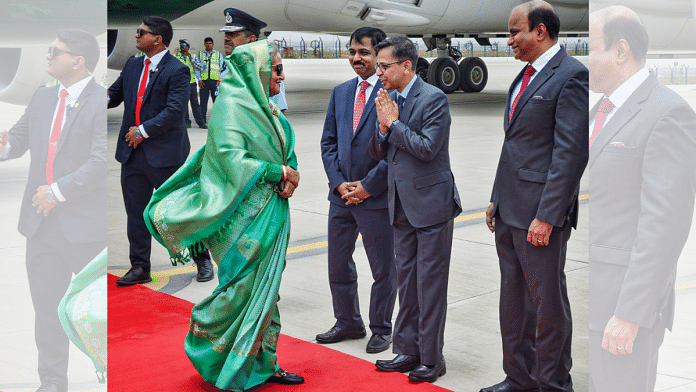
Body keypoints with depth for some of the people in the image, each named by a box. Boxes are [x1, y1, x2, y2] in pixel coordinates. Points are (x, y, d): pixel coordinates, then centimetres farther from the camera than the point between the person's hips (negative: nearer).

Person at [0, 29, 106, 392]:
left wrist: (58, 192, -19)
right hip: (41, 223, 7)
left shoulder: (102, 102, -11)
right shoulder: (42, 97, 13)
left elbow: (101, 161, -19)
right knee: (47, 305, 12)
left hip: (85, 225, -6)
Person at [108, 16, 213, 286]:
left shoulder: (177, 70, -10)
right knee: (136, 213, 9)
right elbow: (114, 95, 18)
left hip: (164, 154, -6)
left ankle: (203, 261, 19)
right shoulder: (132, 66, 12)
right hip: (132, 153, 7)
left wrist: (143, 131, -17)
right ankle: (140, 267, 19)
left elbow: (174, 111, -18)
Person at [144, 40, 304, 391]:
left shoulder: (265, 111, 15)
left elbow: (285, 154, 18)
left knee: (265, 290, 10)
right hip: (245, 216, -9)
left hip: (269, 214, 9)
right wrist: (278, 172, -15)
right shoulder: (230, 107, -12)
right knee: (244, 288, -5)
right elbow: (231, 160, -21)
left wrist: (290, 177, -4)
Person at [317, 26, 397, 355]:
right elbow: (328, 142, 12)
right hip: (341, 194, 6)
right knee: (338, 265, 15)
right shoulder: (340, 93, 11)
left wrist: (367, 186, -13)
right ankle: (348, 323, 33)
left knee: (383, 269, 7)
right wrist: (339, 182, -2)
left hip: (376, 196, -6)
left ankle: (381, 328, 24)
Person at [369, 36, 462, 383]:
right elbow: (378, 153, 11)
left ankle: (431, 358, 10)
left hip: (431, 204, -7)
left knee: (430, 284, 0)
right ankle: (407, 351, 24)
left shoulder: (434, 98, -12)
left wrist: (393, 123, -13)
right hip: (402, 207, 7)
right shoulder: (388, 100, 10)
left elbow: (427, 148, -21)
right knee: (407, 283, 14)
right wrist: (383, 128, -8)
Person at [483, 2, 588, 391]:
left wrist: (546, 217, -21)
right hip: (510, 211, 9)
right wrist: (497, 200, 17)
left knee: (547, 300, 2)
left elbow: (571, 152, -18)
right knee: (513, 298, 16)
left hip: (540, 213, -9)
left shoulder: (571, 75, -12)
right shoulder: (525, 76, 16)